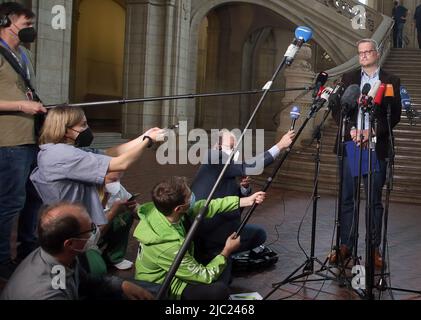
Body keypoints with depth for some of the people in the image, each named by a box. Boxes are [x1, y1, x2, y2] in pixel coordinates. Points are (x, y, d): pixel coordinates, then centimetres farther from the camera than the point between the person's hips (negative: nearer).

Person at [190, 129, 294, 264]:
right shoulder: (214, 157, -12)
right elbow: (247, 167, -23)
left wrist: (244, 187, -3)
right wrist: (279, 146, -23)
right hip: (207, 227, -8)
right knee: (259, 234, 2)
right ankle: (209, 252, 0)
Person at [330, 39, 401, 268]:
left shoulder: (391, 81, 6)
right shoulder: (348, 78, 11)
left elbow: (395, 115, -1)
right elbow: (337, 109, 5)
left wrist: (373, 132, -14)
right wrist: (351, 129, -11)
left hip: (376, 146, -1)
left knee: (375, 200, 4)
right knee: (346, 198, 4)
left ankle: (374, 248, 12)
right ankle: (345, 245, 12)